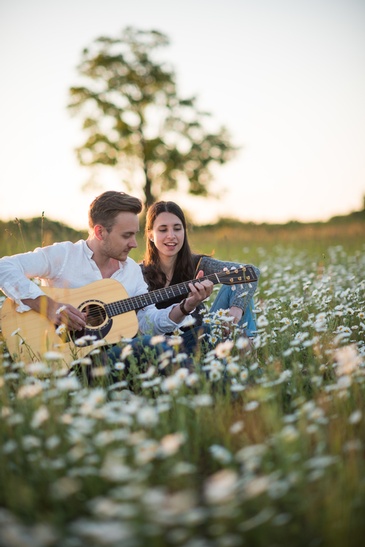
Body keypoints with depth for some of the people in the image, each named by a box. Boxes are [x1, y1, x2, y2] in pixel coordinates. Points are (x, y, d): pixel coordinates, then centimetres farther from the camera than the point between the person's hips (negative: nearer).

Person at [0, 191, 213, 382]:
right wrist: (48, 305, -24)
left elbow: (149, 323, 9)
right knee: (149, 345, -31)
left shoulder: (133, 270, 13)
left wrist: (186, 307, -7)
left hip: (116, 351, 6)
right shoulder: (63, 254, -4)